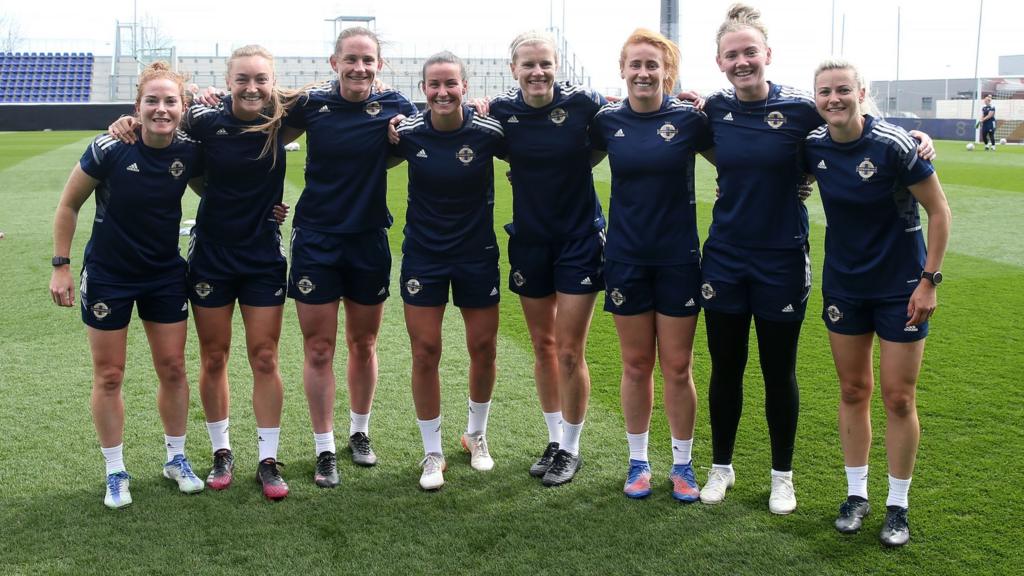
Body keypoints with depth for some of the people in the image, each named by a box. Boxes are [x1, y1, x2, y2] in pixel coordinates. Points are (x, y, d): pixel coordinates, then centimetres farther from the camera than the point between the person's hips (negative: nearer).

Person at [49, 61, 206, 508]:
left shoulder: (189, 151, -11)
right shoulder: (109, 149, -20)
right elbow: (68, 206, -8)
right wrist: (61, 265, -8)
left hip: (165, 275, 3)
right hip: (108, 276, -2)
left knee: (173, 368, 8)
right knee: (109, 375, 6)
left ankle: (176, 458, 28)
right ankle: (116, 473, 22)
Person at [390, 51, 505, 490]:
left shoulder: (488, 131, -12)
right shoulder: (408, 132, -8)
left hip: (477, 253, 0)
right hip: (423, 254, 0)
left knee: (484, 348, 8)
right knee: (425, 353, 0)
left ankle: (476, 435, 34)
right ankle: (432, 453, 17)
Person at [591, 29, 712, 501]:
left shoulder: (689, 118, -5)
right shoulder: (607, 121, 0)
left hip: (678, 258, -1)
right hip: (626, 258, 2)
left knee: (678, 367, 6)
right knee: (636, 365, 10)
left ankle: (683, 463, 22)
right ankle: (638, 461, 25)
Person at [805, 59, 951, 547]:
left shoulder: (894, 144, -18)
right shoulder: (813, 146, -6)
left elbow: (938, 210, -11)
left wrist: (929, 279, -12)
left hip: (900, 285, -4)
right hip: (844, 283, 4)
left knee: (898, 398, 3)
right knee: (853, 391, 11)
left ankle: (897, 506, 19)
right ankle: (856, 494, 26)